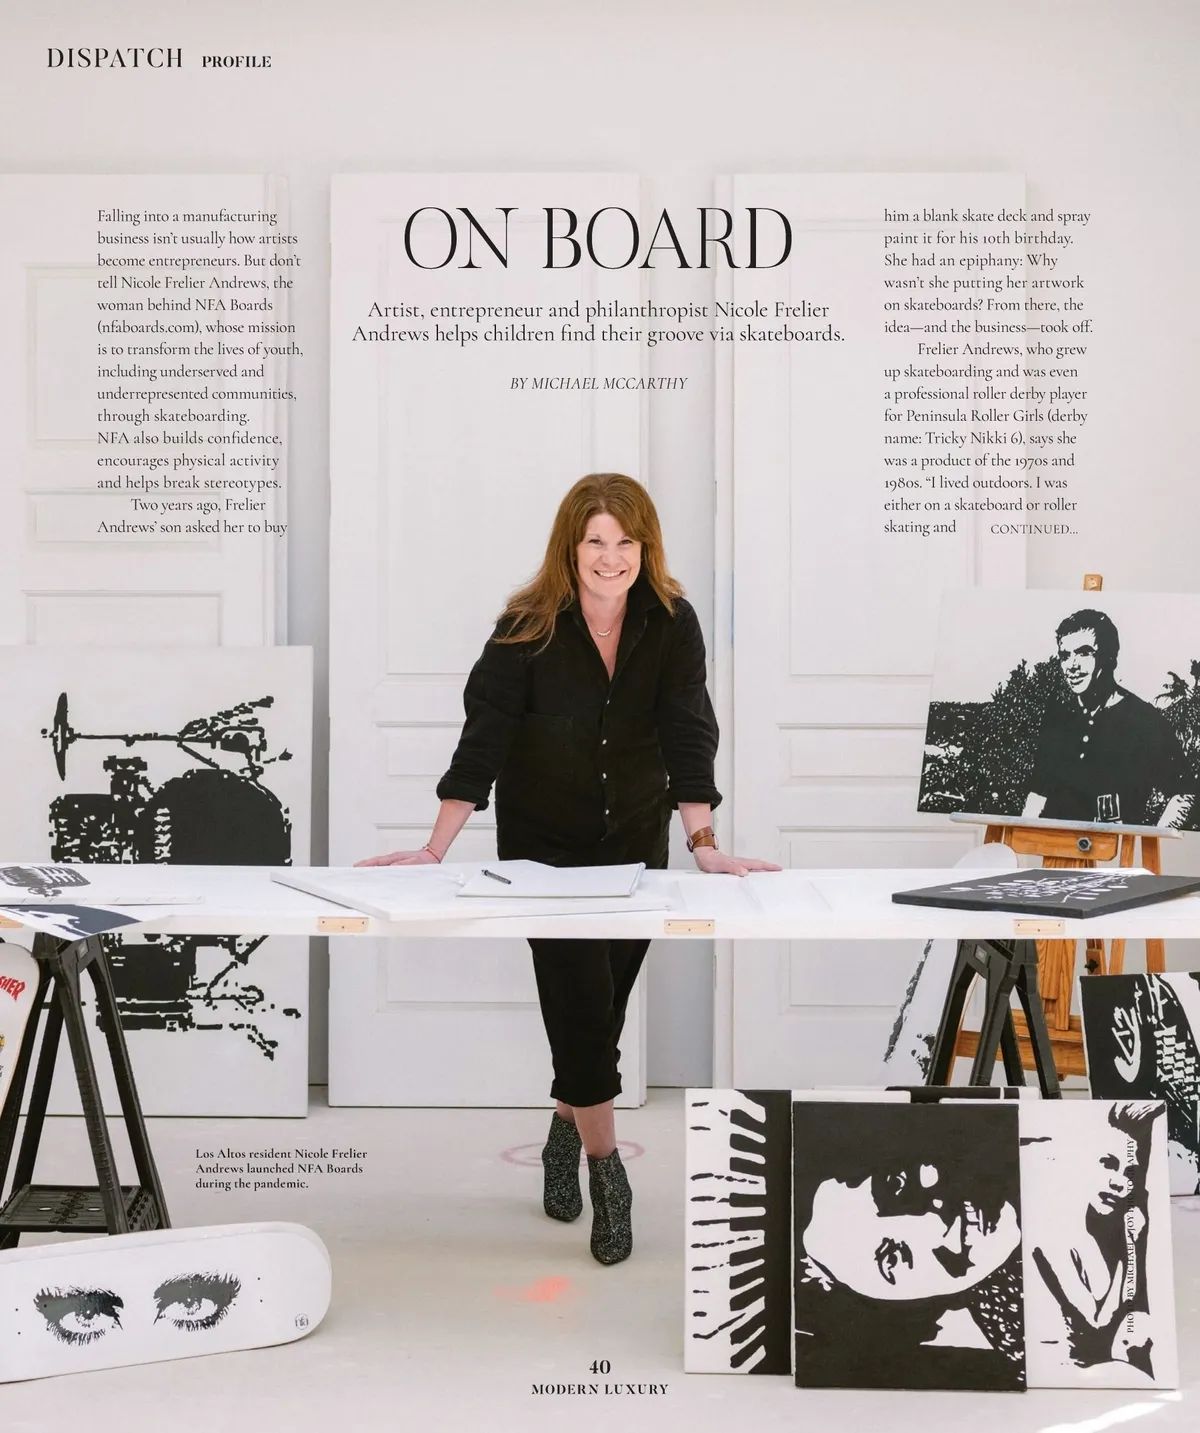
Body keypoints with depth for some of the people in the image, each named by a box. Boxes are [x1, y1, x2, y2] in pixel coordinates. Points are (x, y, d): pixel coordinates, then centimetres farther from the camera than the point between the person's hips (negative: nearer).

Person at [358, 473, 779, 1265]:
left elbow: (688, 735, -15)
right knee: (580, 1000, -10)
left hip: (636, 838, 3)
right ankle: (605, 1164, 3)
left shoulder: (672, 623, -10)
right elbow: (484, 740, -16)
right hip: (542, 841, -2)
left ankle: (566, 1131, 36)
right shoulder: (528, 626, -15)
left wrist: (706, 845, -23)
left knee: (607, 1001, 11)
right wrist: (436, 851, -19)